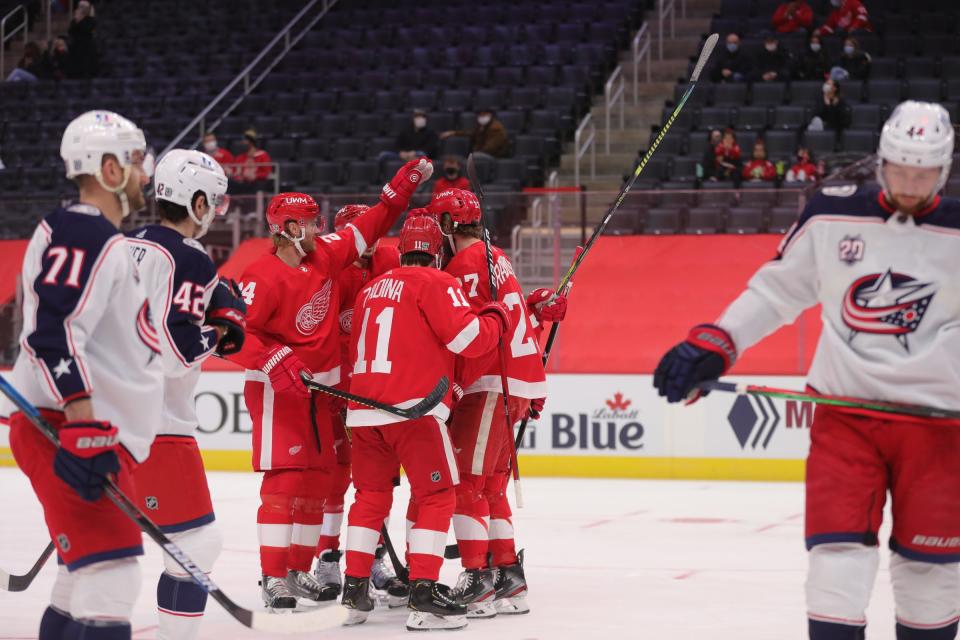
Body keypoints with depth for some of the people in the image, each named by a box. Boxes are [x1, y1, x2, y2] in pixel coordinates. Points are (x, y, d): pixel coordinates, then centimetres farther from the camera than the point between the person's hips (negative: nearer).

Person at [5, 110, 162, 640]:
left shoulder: (105, 240, 22)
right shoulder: (82, 235, -13)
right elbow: (52, 330, -26)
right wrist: (84, 427, -31)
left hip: (95, 434, 11)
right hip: (63, 431, -11)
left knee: (86, 576, 15)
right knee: (110, 569, -18)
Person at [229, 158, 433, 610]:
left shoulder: (325, 255, 5)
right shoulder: (264, 276, -17)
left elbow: (369, 227, 13)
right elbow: (237, 330, -22)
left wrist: (402, 187, 7)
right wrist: (277, 362, -31)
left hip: (319, 389, 8)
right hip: (277, 388, -8)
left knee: (317, 479, 10)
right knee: (284, 478, -12)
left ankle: (299, 572, 18)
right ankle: (274, 579, -10)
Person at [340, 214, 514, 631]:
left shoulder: (371, 290, 20)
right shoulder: (436, 283, -3)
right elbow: (468, 338, -12)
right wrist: (497, 318, 5)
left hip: (363, 408, 7)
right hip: (412, 407, -7)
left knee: (371, 495, 17)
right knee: (436, 497, -1)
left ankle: (354, 589, 15)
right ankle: (424, 595, -9)